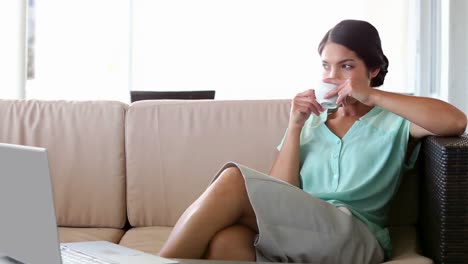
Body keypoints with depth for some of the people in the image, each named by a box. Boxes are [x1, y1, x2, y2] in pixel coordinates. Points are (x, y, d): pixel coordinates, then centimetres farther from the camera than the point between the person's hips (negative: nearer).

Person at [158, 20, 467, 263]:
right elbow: (276, 197, 10)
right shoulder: (310, 123, 22)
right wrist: (294, 127, 1)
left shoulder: (394, 122, 14)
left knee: (233, 180, -25)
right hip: (296, 234, 3)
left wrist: (372, 96, -6)